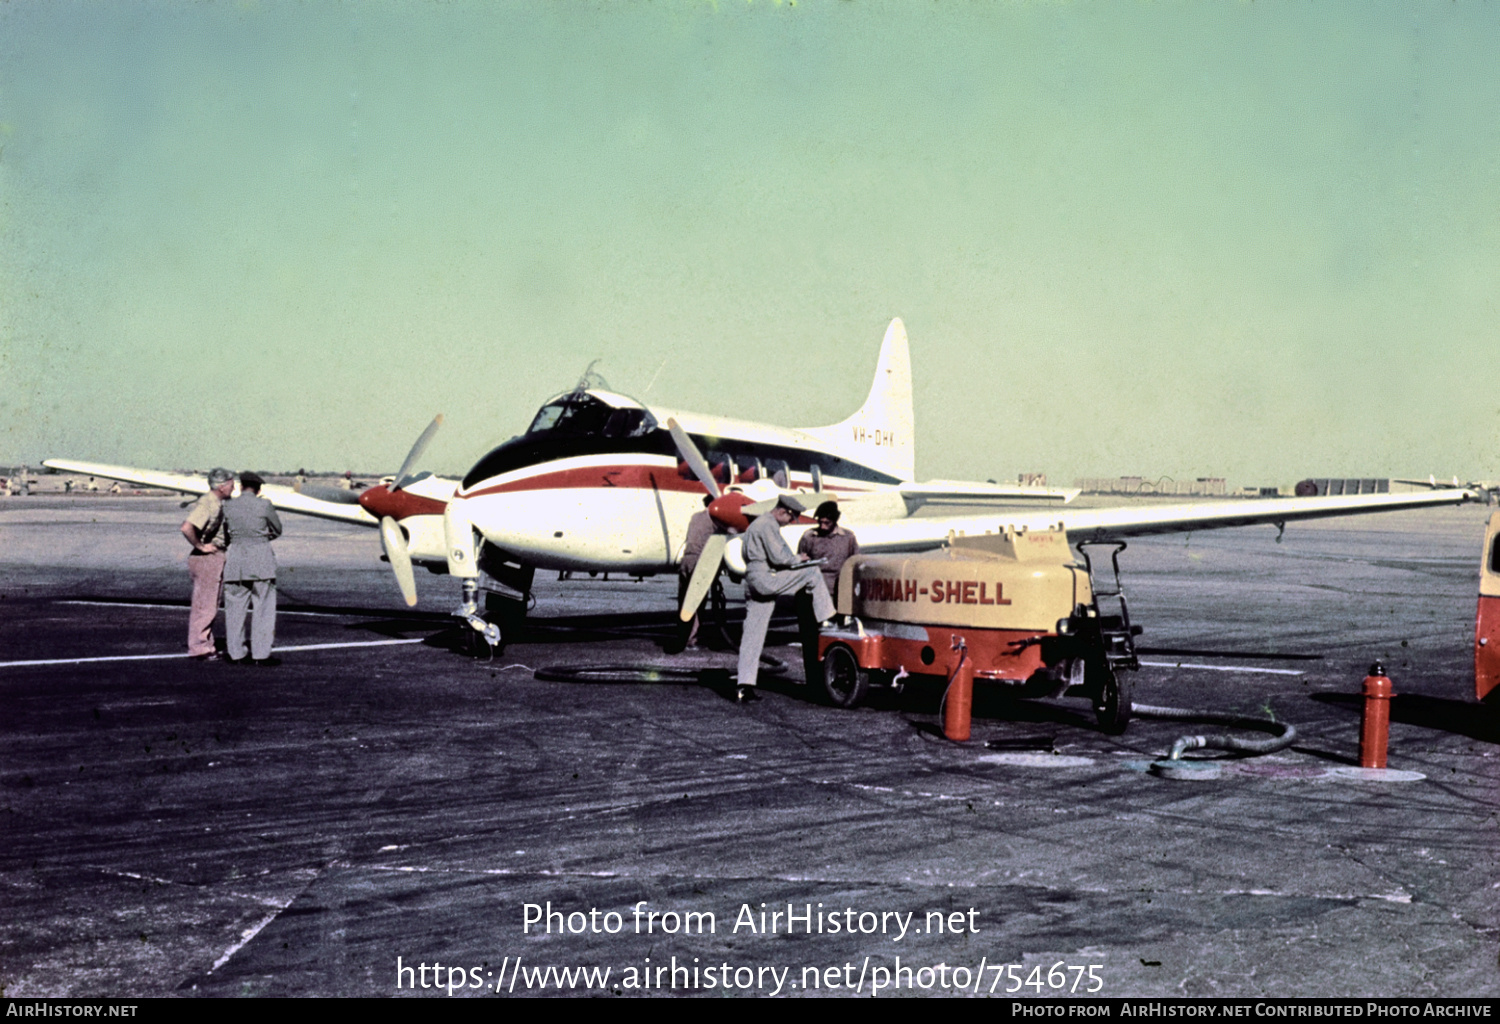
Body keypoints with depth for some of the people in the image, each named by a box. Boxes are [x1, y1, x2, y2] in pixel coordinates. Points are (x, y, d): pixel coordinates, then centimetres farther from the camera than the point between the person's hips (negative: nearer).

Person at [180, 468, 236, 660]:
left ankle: (206, 647, 22)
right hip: (207, 560, -10)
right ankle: (198, 650, 0)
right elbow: (187, 527, -31)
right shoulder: (206, 504, -19)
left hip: (216, 559, 10)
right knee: (204, 607, -5)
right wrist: (200, 546, -20)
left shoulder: (217, 503, 13)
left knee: (210, 606, 15)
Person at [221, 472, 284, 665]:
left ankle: (235, 654, 10)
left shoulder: (228, 507, 3)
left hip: (236, 560, 3)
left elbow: (226, 532, 13)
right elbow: (277, 531, 7)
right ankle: (260, 654, 0)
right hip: (261, 559, -3)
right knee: (263, 608, 2)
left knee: (235, 608, 8)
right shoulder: (264, 506, -5)